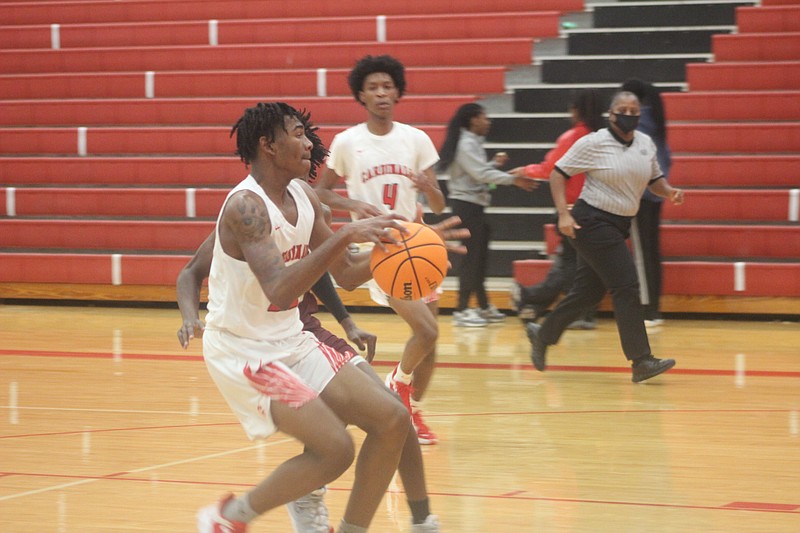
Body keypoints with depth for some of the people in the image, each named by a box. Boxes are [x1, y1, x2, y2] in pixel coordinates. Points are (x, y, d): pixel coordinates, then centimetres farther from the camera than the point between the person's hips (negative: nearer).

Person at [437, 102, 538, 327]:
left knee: (480, 257, 13)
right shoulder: (466, 144, -15)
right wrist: (513, 179, -24)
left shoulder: (473, 143, 15)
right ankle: (462, 310, -6)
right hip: (466, 204, -10)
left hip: (474, 205, 10)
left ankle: (484, 307, 20)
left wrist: (495, 164, 6)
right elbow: (480, 174, -22)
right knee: (472, 256, -8)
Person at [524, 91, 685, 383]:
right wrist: (563, 214, -15)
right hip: (593, 222, -8)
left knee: (589, 291, 13)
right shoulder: (593, 143, -10)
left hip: (619, 226, 8)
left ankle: (542, 335, 33)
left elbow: (654, 179, 19)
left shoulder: (645, 143, 6)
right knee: (626, 287, -13)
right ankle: (641, 361, -12)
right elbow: (559, 173, -6)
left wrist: (669, 192, -4)